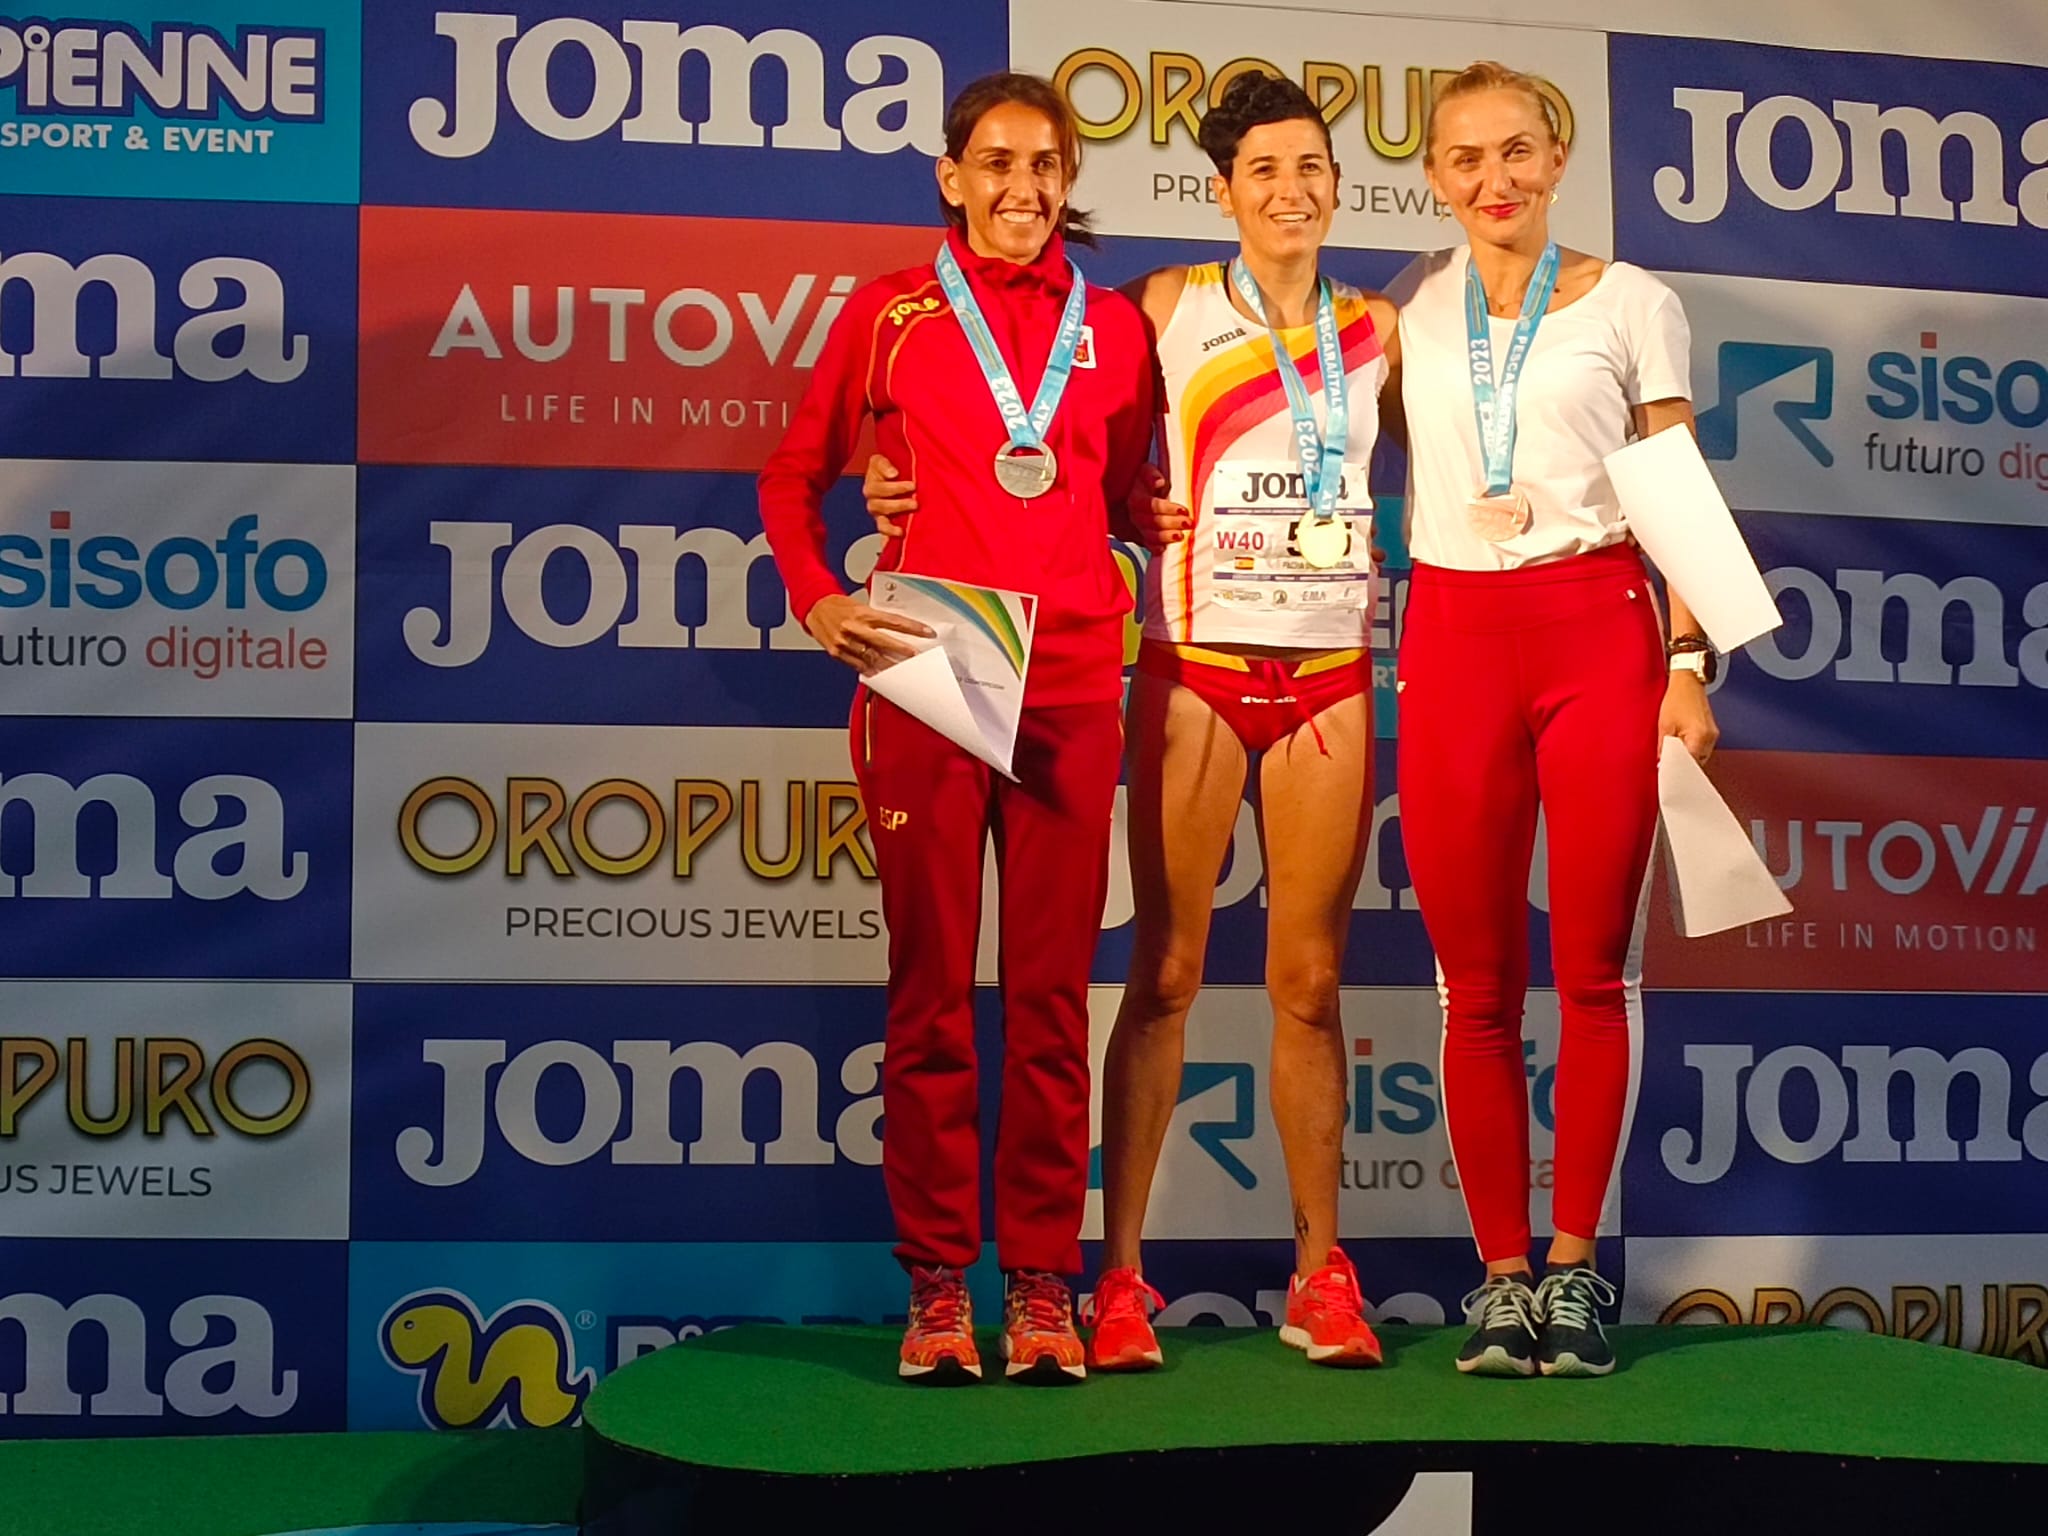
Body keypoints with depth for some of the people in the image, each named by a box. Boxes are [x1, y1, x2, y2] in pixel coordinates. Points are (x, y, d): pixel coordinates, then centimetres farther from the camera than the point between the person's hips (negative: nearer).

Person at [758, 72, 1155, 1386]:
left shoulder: (1114, 328, 12)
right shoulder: (892, 314, 8)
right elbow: (795, 475, 14)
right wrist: (817, 599, 0)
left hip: (1071, 680, 1)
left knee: (1052, 988, 2)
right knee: (931, 984, 1)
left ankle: (1043, 1282, 9)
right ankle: (938, 1283, 9)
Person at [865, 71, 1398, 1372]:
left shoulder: (1376, 328, 12)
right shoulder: (1169, 307, 5)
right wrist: (917, 479, -8)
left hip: (1329, 677, 2)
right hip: (1195, 670, -2)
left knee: (1310, 981, 4)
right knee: (1167, 970, -1)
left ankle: (1322, 1275, 11)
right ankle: (1121, 1272, 4)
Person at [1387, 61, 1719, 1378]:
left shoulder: (1633, 306, 6)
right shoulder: (1410, 307, 11)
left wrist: (1688, 661, -4)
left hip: (1597, 632, -1)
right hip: (1453, 638, 2)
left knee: (1597, 971, 1)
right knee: (1476, 986, 3)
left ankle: (1573, 1267, 12)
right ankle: (1502, 1273, 11)